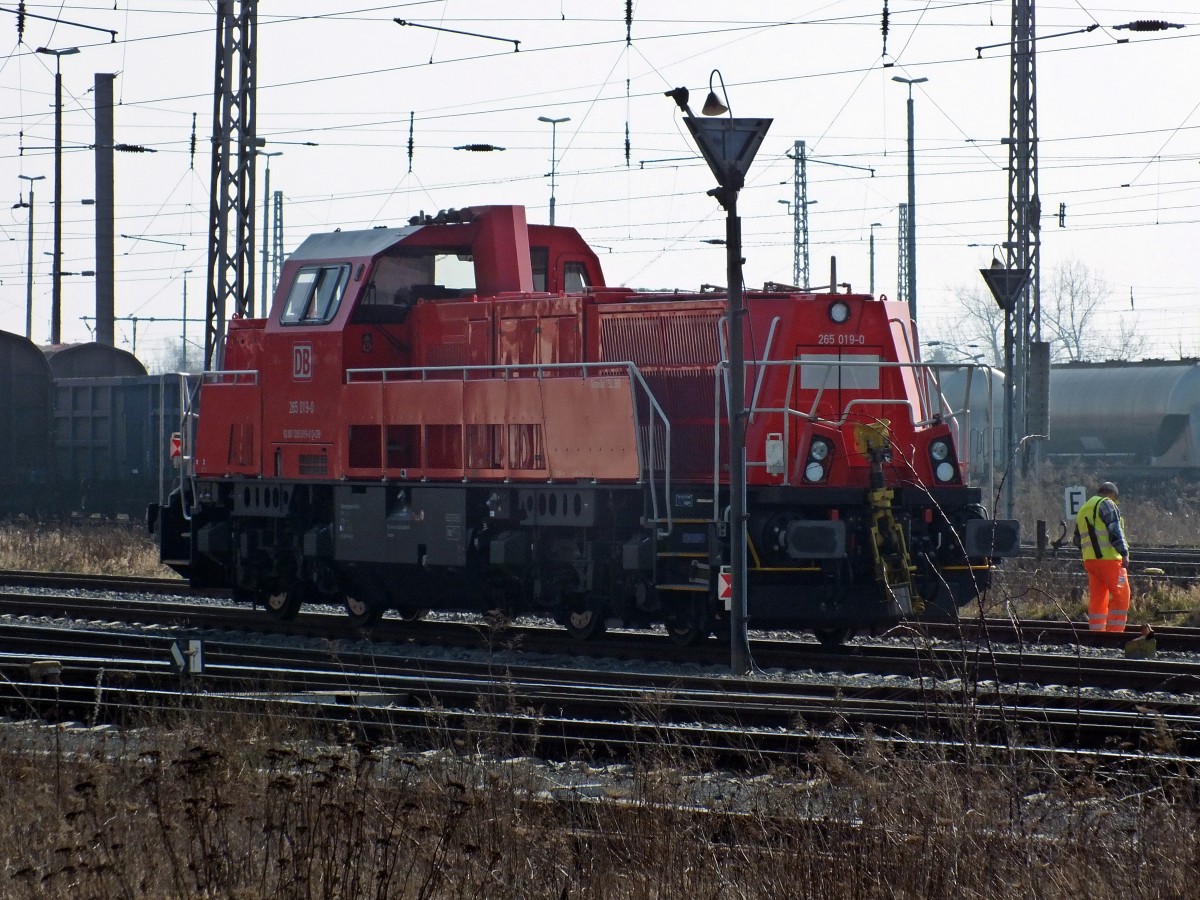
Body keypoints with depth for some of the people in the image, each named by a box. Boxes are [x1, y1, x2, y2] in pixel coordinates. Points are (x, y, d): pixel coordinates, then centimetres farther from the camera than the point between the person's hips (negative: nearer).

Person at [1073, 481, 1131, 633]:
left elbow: (1078, 540, 26)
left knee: (1096, 598, 10)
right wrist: (1124, 553, -18)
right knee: (1121, 596, -4)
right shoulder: (1106, 504, -4)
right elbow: (1115, 530, -15)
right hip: (1109, 558, -8)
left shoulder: (1082, 510, 21)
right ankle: (1114, 632, -11)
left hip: (1089, 560, 8)